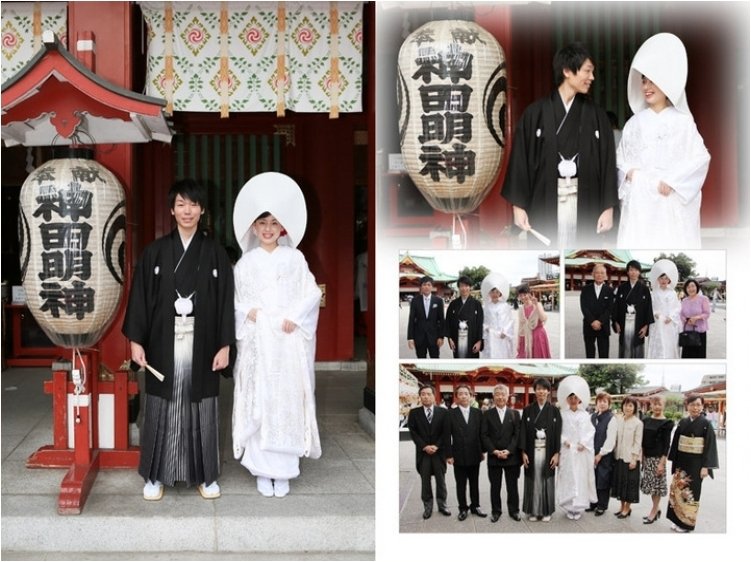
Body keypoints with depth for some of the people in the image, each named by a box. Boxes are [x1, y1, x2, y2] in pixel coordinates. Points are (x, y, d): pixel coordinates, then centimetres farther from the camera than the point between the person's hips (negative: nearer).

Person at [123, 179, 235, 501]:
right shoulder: (155, 252, 3)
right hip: (164, 342, 0)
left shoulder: (216, 253, 3)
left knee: (201, 408, 6)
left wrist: (224, 345, -5)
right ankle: (156, 476, 15)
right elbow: (140, 297, 1)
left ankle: (205, 475, 17)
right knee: (162, 407, 4)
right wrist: (136, 340, -6)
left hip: (202, 343, 0)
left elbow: (225, 301, 2)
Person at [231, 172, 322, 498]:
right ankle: (262, 469, 6)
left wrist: (294, 317, -11)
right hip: (257, 341, 0)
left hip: (289, 341, 0)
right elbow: (232, 299, 8)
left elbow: (312, 293, 2)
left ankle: (284, 470, 6)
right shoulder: (246, 262, 7)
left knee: (288, 401, -1)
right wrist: (248, 312, -11)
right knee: (258, 402, -2)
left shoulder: (295, 258, 6)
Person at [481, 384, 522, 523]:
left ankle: (513, 510, 18)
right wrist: (494, 451, -12)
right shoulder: (487, 414, 3)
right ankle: (496, 511, 15)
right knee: (495, 486, 6)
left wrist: (508, 451, -12)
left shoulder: (515, 414, 5)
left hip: (511, 456, 0)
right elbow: (484, 435, -1)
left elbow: (517, 435, 0)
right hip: (493, 456, 0)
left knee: (512, 486, 7)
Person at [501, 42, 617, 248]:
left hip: (584, 202, 2)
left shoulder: (596, 115, 6)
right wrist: (518, 205, -4)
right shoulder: (536, 113, 0)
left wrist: (608, 207, 0)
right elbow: (520, 159, 0)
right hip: (545, 201, -2)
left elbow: (607, 162, 5)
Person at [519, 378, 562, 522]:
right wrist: (523, 452, -5)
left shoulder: (554, 411, 3)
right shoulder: (528, 410, 3)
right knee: (533, 481, 4)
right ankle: (533, 511, 12)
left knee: (547, 481, 4)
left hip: (548, 452, 0)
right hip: (532, 451, 0)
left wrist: (556, 453, -6)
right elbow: (523, 432, 1)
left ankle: (546, 511, 14)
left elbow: (558, 433, 1)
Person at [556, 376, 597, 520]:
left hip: (581, 452, 1)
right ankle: (569, 507, 7)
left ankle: (579, 508, 8)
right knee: (567, 478, 0)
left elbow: (590, 432, 1)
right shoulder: (562, 415, 2)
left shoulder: (585, 415, 5)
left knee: (581, 478, 2)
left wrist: (583, 443, -11)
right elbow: (558, 431, 1)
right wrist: (564, 441, -14)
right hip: (566, 452, -1)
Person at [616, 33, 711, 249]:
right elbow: (620, 158, 15)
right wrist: (629, 173, -6)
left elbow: (700, 158, -4)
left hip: (672, 203, -2)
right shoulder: (635, 123, 12)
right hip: (640, 202, 3)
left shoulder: (683, 122, 2)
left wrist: (671, 181, -12)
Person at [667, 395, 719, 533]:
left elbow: (709, 446, -10)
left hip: (696, 463, -4)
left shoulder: (706, 424, -9)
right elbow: (675, 442, 9)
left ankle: (687, 523, 12)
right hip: (681, 461, 5)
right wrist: (674, 462, 7)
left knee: (691, 492, 2)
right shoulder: (682, 422, 4)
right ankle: (678, 520, 18)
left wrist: (705, 466, -14)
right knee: (677, 490, 7)